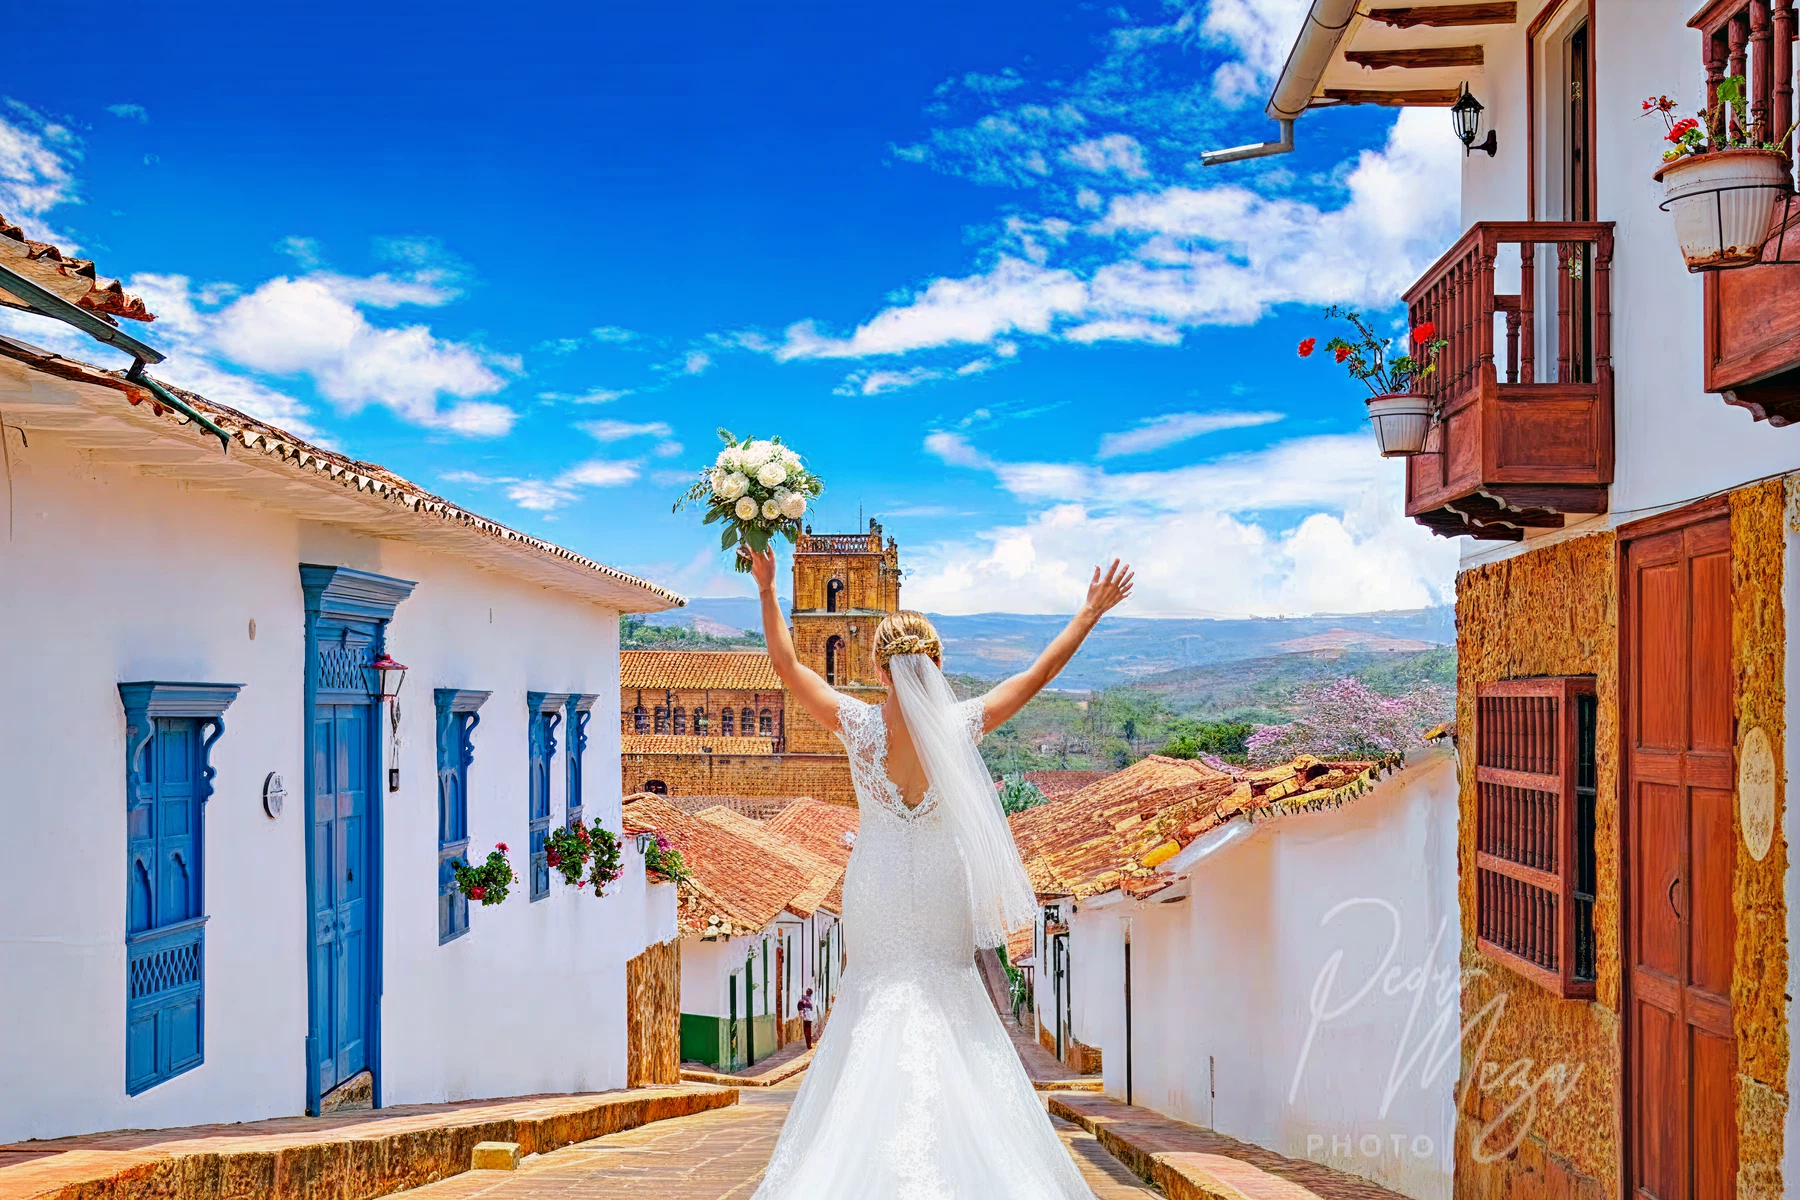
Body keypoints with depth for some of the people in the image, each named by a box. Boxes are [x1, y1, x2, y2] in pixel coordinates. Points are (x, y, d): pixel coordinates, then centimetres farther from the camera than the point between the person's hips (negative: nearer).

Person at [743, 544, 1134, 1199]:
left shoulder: (860, 722, -10)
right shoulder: (960, 723, -8)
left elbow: (786, 662, -2)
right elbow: (1040, 672, 1)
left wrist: (766, 589, 3)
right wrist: (1090, 611, 11)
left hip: (878, 888, 0)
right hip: (943, 888, 0)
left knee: (881, 989, 8)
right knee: (944, 993, 9)